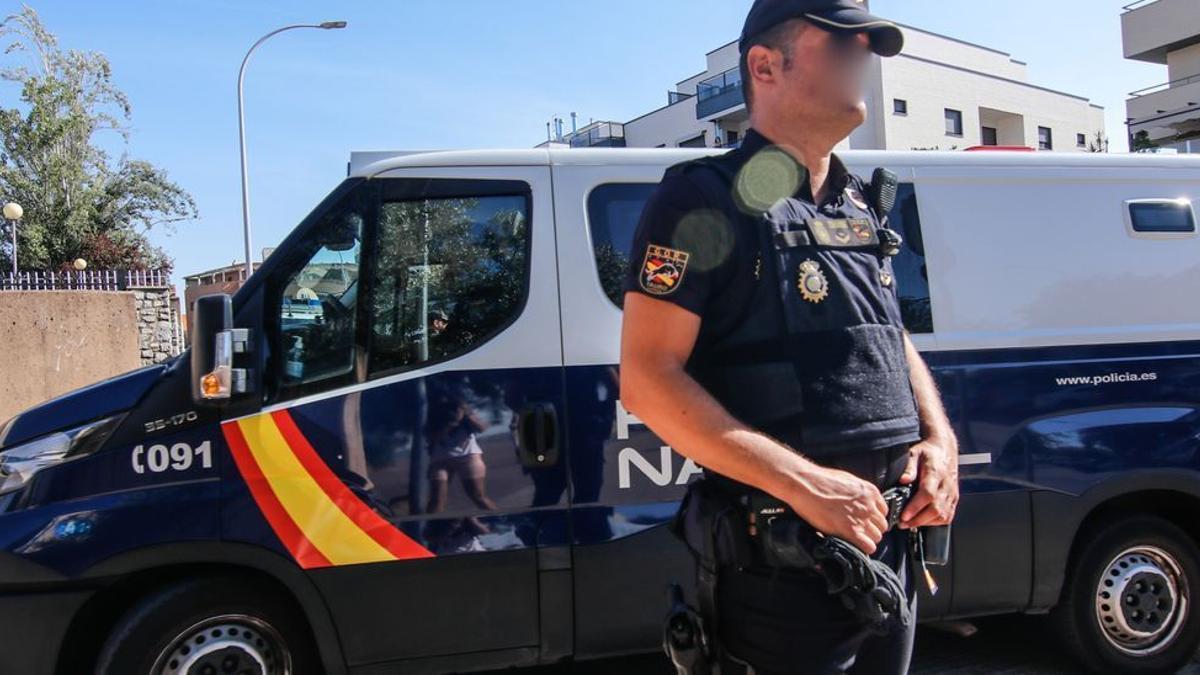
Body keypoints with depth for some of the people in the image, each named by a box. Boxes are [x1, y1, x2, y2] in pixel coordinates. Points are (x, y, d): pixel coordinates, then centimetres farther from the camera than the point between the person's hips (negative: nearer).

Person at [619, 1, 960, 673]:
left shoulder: (864, 208, 13)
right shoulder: (707, 199, -10)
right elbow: (647, 380, -17)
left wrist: (940, 438, 3)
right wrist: (805, 483, -23)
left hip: (888, 540, 8)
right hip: (778, 563, -7)